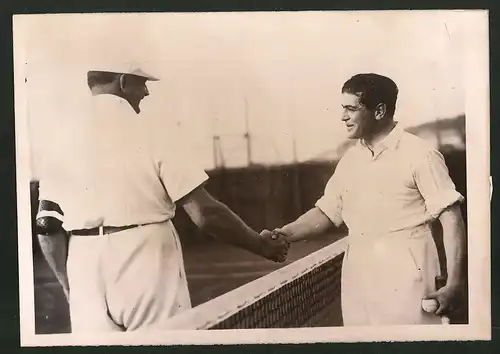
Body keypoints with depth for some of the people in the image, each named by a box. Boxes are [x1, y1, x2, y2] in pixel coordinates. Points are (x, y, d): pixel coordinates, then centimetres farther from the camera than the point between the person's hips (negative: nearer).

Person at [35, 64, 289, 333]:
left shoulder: (63, 136, 2)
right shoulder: (149, 133, -8)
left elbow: (47, 224, 3)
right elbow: (206, 214, -11)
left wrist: (70, 287, 15)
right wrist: (262, 245, 2)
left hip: (85, 275, 4)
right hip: (147, 271, -4)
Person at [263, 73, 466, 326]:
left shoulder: (418, 154, -8)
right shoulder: (350, 159, 10)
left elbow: (451, 218, -8)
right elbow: (326, 212, 14)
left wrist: (452, 285, -13)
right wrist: (283, 234, -1)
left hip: (406, 279, -5)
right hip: (358, 279, 5)